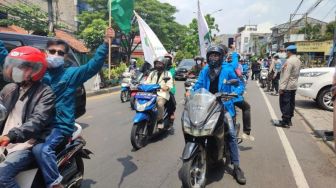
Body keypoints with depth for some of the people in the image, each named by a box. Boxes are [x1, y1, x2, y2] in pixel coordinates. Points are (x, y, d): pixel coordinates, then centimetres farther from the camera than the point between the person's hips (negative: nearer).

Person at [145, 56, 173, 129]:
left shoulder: (167, 74, 9)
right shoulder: (152, 73, 23)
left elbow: (170, 85, -2)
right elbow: (147, 82, 15)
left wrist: (167, 87, -24)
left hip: (162, 94, -4)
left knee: (160, 104, -34)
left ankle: (160, 120, -18)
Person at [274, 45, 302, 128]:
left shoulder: (289, 61, -19)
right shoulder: (298, 60, 11)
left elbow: (286, 75, -23)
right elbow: (297, 73, 13)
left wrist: (282, 87, -22)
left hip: (287, 86, -10)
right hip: (294, 86, 10)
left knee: (285, 104, -4)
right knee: (291, 103, 14)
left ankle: (285, 122, -1)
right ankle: (289, 120, 23)